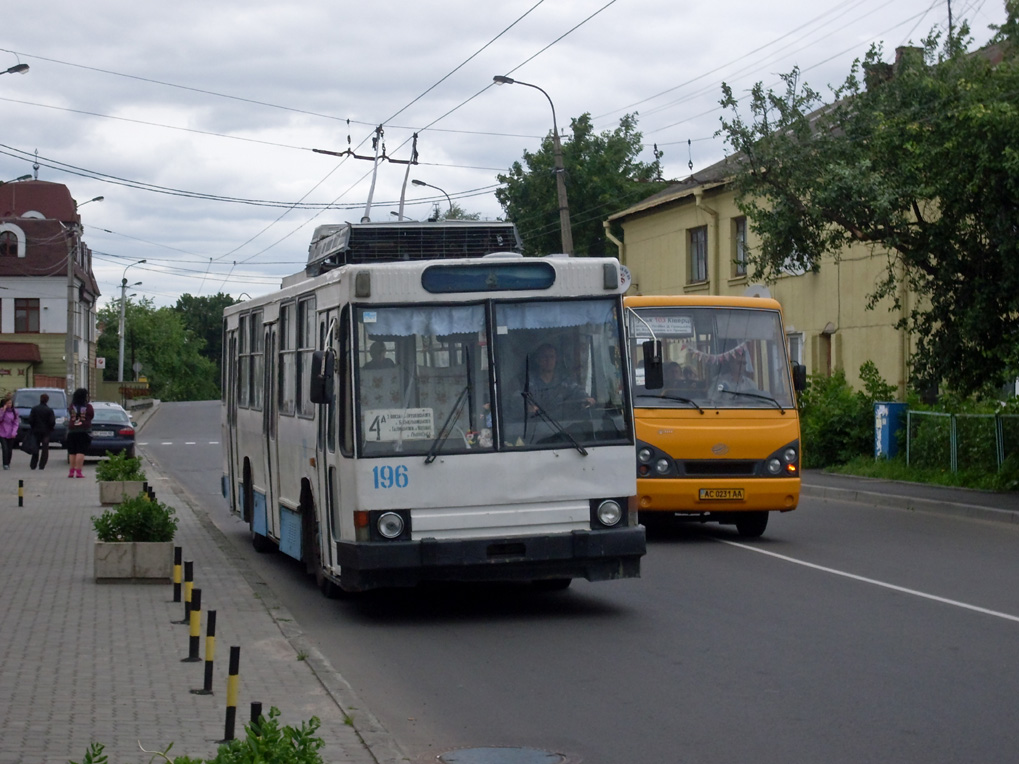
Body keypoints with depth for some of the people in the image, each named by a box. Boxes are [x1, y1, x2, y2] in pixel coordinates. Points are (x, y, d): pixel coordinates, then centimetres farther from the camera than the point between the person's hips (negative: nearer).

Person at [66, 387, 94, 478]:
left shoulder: (72, 407, -1)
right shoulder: (88, 406, -5)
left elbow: (68, 417, 7)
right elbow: (92, 416, 7)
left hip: (72, 431, 3)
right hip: (84, 431, -2)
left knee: (72, 452, 11)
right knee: (81, 452, -6)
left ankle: (72, 471, 15)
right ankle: (78, 471, -13)